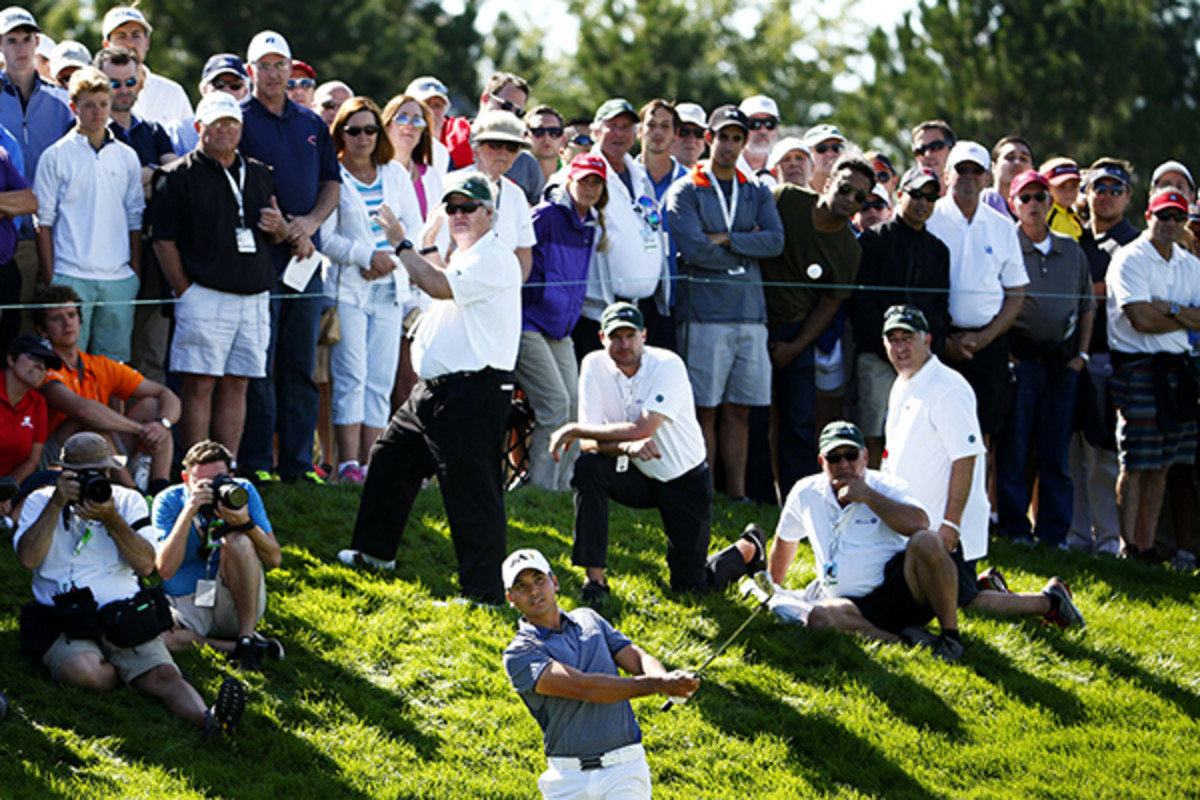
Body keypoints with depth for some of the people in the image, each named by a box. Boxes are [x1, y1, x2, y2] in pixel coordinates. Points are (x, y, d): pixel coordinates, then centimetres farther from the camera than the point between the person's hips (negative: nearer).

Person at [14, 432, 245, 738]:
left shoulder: (128, 501, 14)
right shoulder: (40, 503, 9)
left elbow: (146, 564, 2)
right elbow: (28, 558, -9)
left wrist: (112, 519, -10)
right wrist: (57, 503, -11)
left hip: (125, 613, 2)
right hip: (65, 623, -1)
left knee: (165, 674, -26)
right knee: (82, 671, -35)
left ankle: (208, 719, -48)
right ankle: (133, 673, -8)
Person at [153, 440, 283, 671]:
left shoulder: (242, 492, -5)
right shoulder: (168, 502, -9)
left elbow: (274, 559, -10)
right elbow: (165, 569, -23)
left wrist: (246, 524, -29)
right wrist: (188, 512, -29)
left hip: (234, 605, 1)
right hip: (186, 607, -1)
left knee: (238, 540, -28)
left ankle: (247, 637, -19)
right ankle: (228, 645, -16)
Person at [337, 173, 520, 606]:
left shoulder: (495, 259, -13)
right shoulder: (461, 256, 19)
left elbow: (440, 286, -25)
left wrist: (402, 244, -15)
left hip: (475, 392, -11)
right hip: (434, 388, 11)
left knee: (472, 490, -10)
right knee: (389, 457, 22)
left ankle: (485, 591, -8)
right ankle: (376, 550, 38)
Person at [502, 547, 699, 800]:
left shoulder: (589, 619, 14)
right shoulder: (519, 653, -4)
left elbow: (638, 657, 7)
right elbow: (585, 688, -15)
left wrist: (664, 678, -16)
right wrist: (656, 685, -18)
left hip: (623, 769, 1)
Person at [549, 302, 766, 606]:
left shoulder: (668, 366, -22)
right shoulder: (594, 366, -11)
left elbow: (642, 430, -32)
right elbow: (590, 443, -18)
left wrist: (573, 430, -28)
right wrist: (628, 447, -39)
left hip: (686, 480, -3)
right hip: (637, 477, 3)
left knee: (690, 586, -6)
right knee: (587, 467, -29)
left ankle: (748, 548, 28)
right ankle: (595, 579, -22)